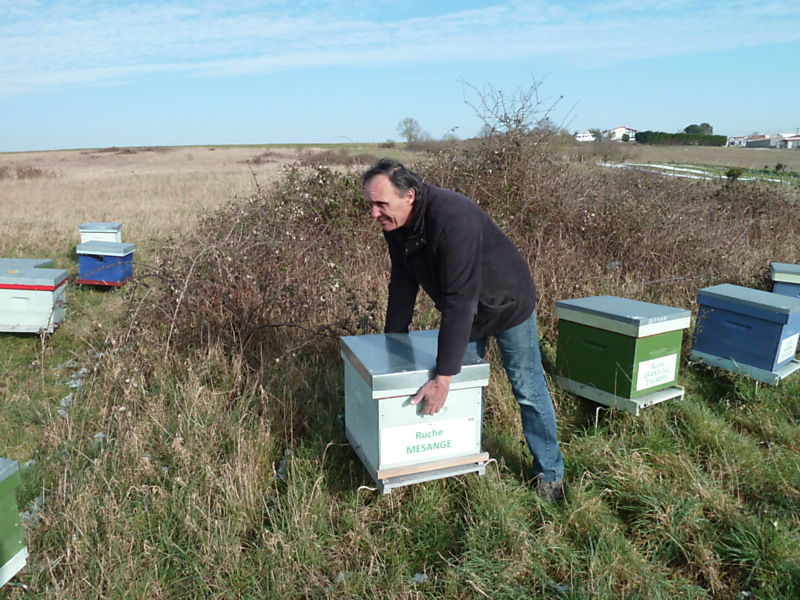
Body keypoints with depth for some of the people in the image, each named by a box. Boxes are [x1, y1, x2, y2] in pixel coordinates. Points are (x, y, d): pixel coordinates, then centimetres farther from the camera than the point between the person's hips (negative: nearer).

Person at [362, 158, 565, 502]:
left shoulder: (452, 218, -39)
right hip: (464, 312, 7)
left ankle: (550, 473, 21)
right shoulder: (395, 226, -13)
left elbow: (460, 300, -41)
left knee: (528, 392, 3)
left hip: (507, 304, -7)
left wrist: (443, 377, -39)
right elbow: (402, 285, -1)